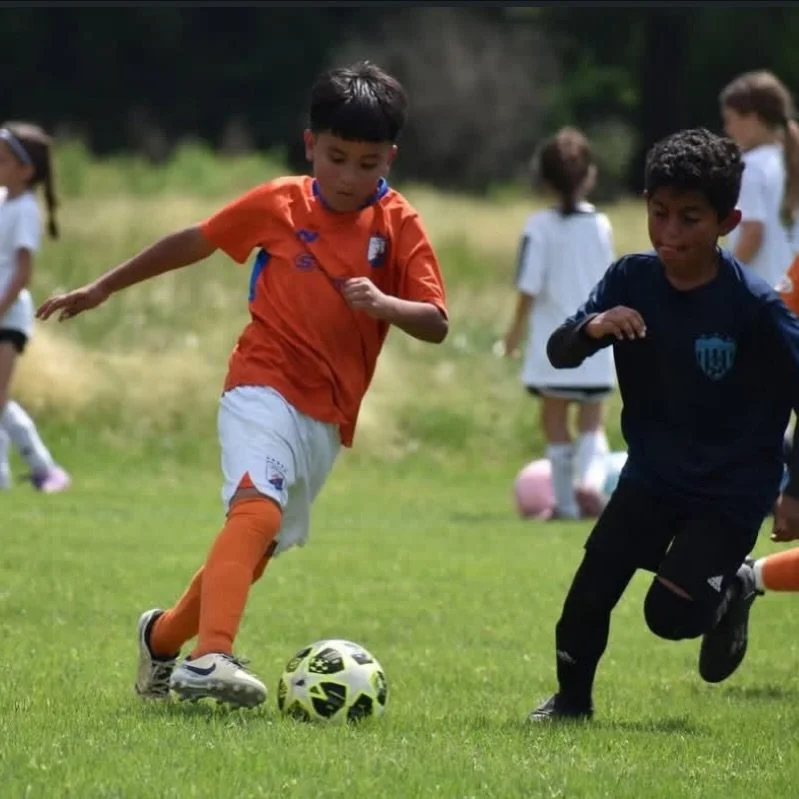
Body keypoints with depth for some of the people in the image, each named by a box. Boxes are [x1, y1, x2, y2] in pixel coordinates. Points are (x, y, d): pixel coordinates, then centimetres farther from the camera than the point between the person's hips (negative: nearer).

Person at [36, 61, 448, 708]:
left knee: (255, 548, 13)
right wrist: (102, 289, 20)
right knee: (258, 509, -30)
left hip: (328, 418, 4)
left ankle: (164, 637, 38)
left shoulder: (400, 226, 1)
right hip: (264, 390, -4)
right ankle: (210, 657, -42)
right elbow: (193, 242, 14)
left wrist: (385, 304, -27)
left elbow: (436, 325, -6)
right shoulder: (277, 205, 0)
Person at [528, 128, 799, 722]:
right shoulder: (632, 280, -8)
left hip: (732, 490, -4)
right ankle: (572, 697, 9)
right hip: (652, 473, 4)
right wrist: (591, 327, -32)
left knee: (671, 613, -13)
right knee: (593, 583, -12)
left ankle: (732, 591, 20)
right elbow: (559, 354, -9)